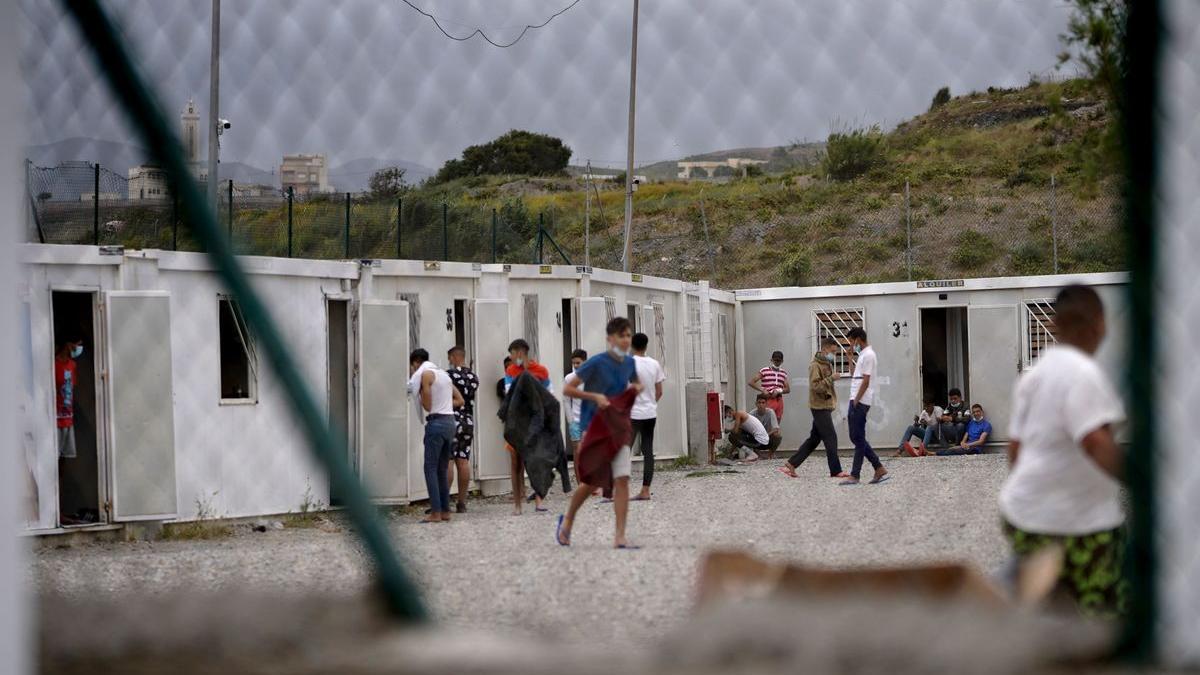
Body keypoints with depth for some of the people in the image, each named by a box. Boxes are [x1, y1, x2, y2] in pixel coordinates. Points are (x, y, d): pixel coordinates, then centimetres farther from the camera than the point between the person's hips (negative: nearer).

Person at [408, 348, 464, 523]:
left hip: (436, 422, -8)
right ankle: (445, 511, 10)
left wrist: (419, 392, 6)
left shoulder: (425, 374, -6)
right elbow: (459, 400, 19)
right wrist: (445, 404, 13)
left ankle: (436, 512, -12)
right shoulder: (443, 373, 19)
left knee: (431, 468, -6)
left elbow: (427, 406, -9)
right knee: (442, 469, 11)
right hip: (450, 421, 8)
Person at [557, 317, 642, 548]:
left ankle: (620, 536, -8)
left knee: (622, 479, -8)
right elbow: (568, 390, -11)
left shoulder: (629, 363, 4)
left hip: (618, 428, 5)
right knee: (591, 481, 3)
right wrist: (595, 396, -22)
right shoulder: (596, 363, -13)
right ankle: (567, 521, 29)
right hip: (594, 427, -5)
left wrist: (636, 388, 2)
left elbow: (636, 384, 25)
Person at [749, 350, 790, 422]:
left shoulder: (783, 373, 13)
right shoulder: (764, 371, 0)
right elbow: (751, 382, -4)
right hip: (768, 400, -5)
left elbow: (788, 389, 12)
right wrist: (762, 390, -14)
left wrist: (779, 391, -8)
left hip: (779, 400, 5)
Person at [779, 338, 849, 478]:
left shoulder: (827, 364, 17)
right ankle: (836, 471, -3)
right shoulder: (815, 365, -12)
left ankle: (790, 465, 12)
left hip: (825, 406, 10)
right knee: (830, 438, -7)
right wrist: (831, 378, -22)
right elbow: (816, 386, -21)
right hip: (820, 407, -10)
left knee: (814, 439, 10)